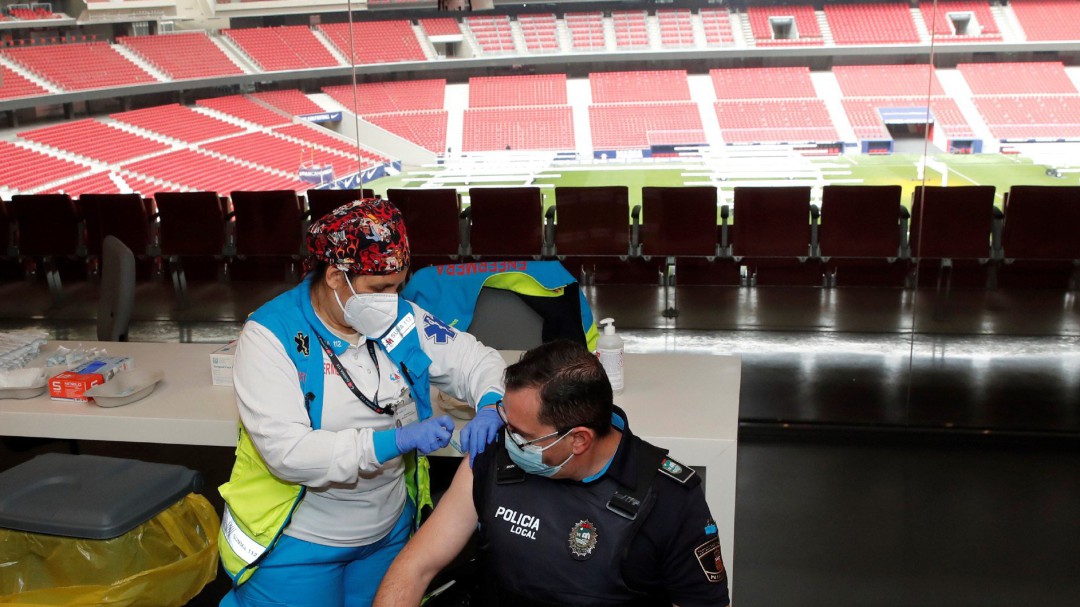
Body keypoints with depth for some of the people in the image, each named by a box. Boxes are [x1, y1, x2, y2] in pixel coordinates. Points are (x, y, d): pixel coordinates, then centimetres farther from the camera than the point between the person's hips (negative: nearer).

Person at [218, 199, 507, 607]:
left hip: (390, 530, 5)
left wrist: (491, 406, -20)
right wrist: (396, 440, -33)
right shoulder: (271, 336, -19)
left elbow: (476, 360, 3)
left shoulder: (402, 320, -5)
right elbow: (286, 452, -27)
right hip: (298, 542, -4)